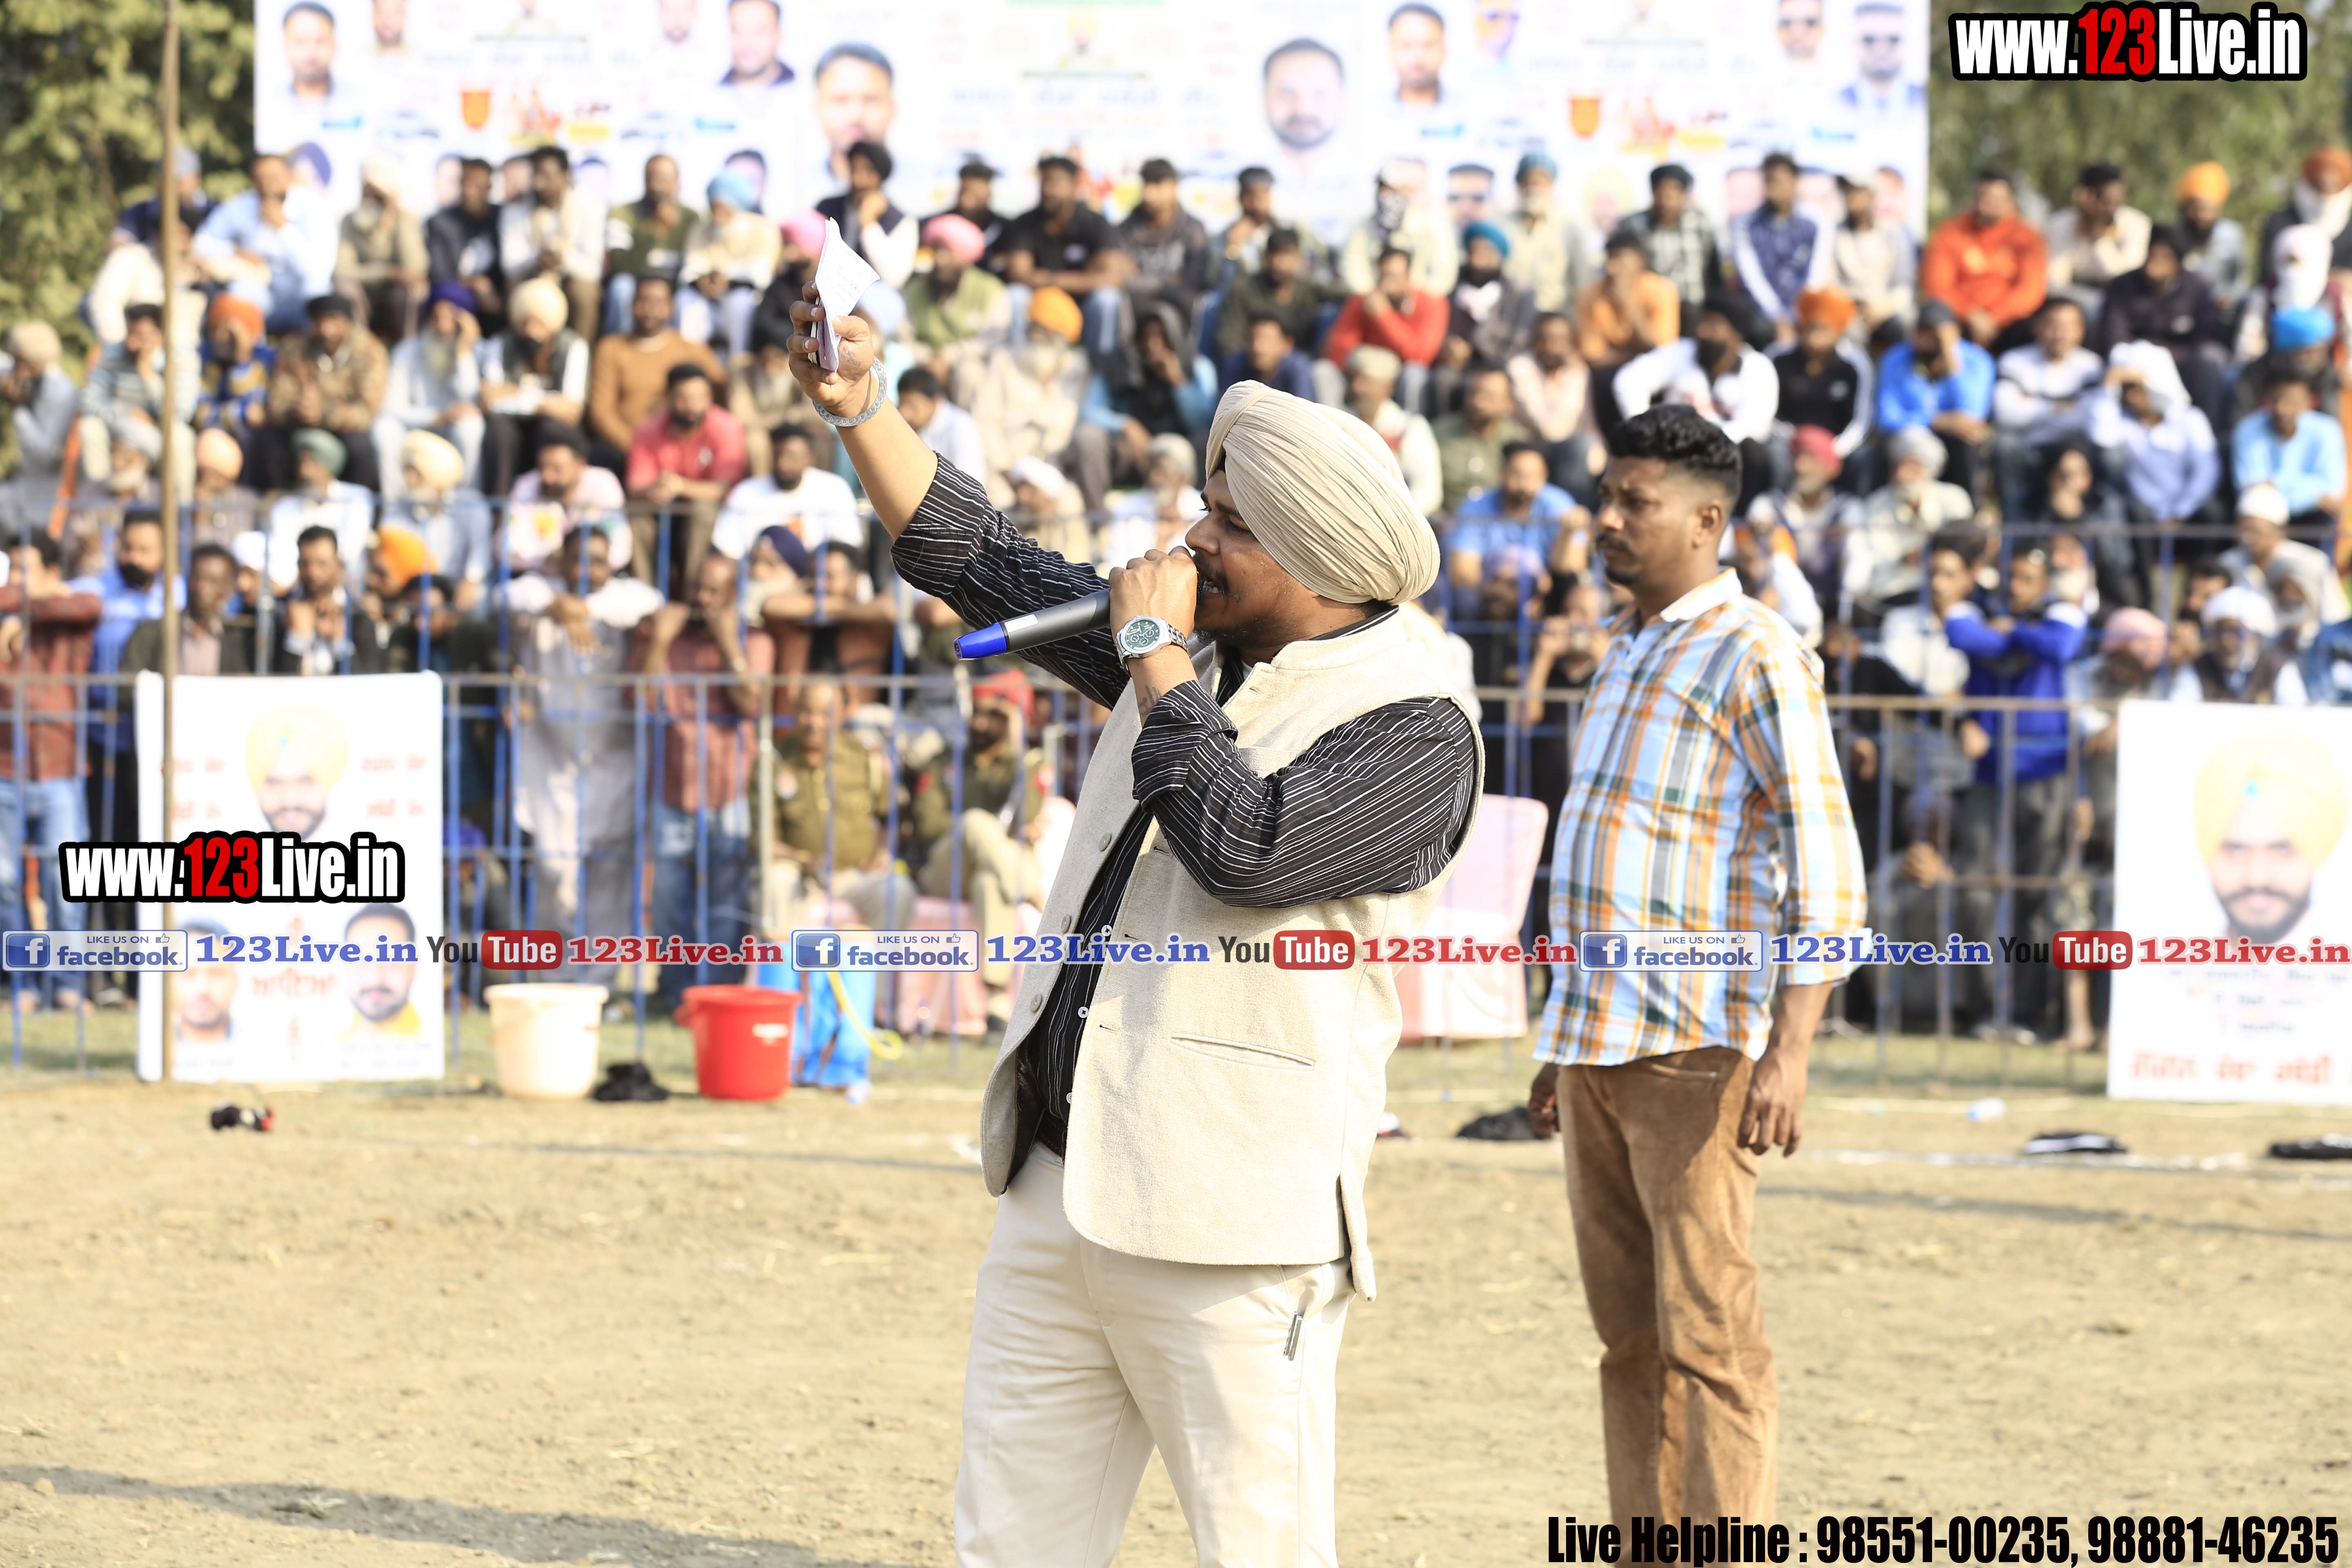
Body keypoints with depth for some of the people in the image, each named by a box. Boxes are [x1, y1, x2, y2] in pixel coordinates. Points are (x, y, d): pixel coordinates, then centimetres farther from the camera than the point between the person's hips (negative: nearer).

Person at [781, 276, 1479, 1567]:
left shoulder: (1416, 727, -9)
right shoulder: (1202, 653, 15)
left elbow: (1246, 849, -24)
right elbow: (983, 567, 25)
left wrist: (1153, 657, -12)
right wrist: (860, 407, 16)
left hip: (1229, 1220, -8)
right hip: (1058, 1191, 8)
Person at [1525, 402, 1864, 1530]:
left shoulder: (1755, 658, -8)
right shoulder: (1626, 657, 19)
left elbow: (1827, 871, -14)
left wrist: (1788, 1053, -23)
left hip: (1694, 1051, -8)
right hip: (1601, 1049, 8)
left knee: (1708, 1337, -10)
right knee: (1629, 1338, 9)